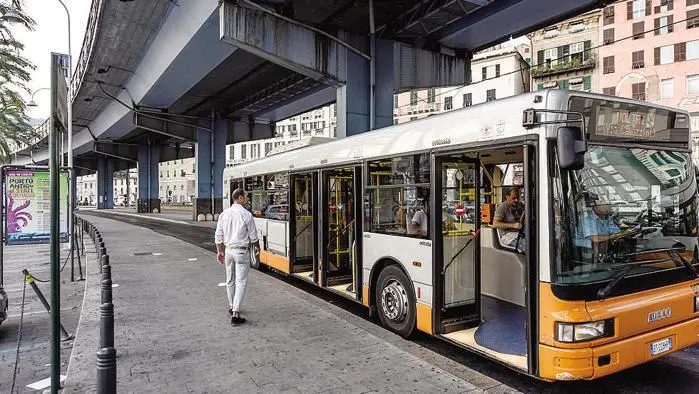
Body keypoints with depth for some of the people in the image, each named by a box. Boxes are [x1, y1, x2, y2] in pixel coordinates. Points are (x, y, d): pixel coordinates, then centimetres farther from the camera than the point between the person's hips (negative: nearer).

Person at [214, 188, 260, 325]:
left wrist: (219, 251, 15)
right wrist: (257, 247, 12)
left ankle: (231, 308, 34)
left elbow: (218, 235, 6)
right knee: (241, 282, -3)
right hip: (242, 251, -6)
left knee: (230, 281, 19)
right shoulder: (246, 214, -12)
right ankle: (235, 314, -8)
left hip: (228, 250, 6)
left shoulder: (224, 214, 3)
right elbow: (253, 235, -6)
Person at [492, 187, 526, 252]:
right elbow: (495, 224, -15)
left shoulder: (520, 205, 18)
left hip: (520, 234, 7)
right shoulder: (502, 207, -4)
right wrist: (513, 225, -22)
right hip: (507, 236, -7)